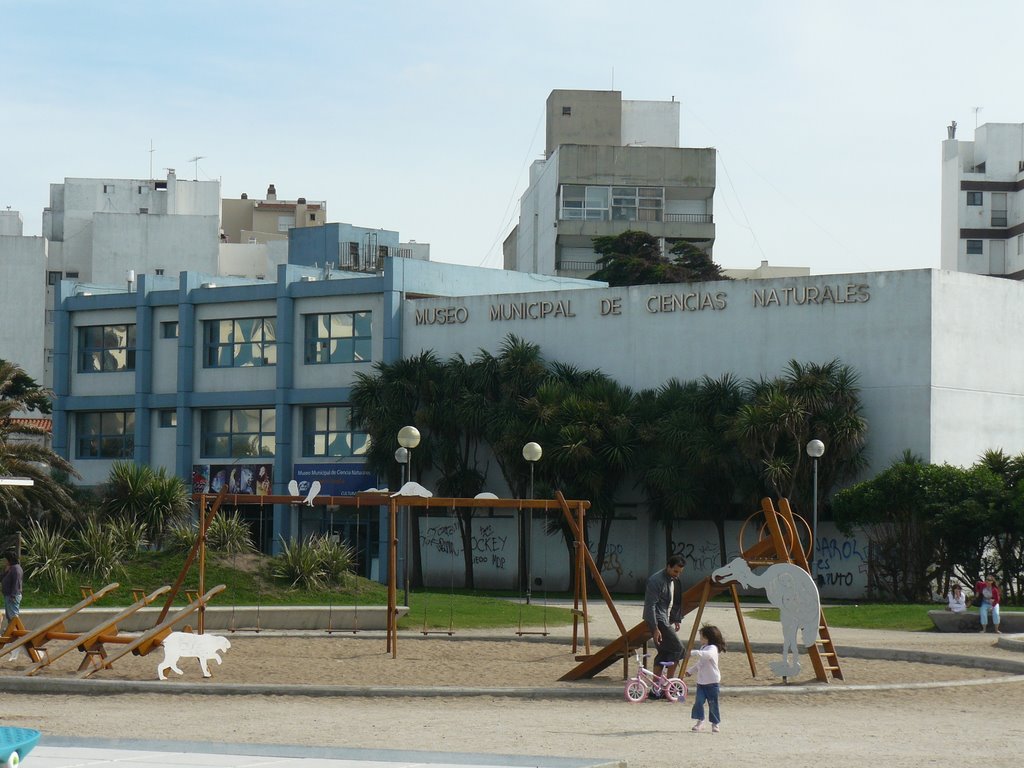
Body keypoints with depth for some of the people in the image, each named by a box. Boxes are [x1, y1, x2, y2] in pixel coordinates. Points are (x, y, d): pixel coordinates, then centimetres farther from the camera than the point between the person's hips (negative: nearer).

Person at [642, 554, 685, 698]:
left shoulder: (675, 581, 11)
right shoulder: (656, 581, -18)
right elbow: (650, 605, -21)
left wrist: (676, 620, 21)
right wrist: (655, 629, -23)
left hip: (667, 620, 9)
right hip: (658, 620, -9)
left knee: (663, 652, 8)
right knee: (677, 648, -12)